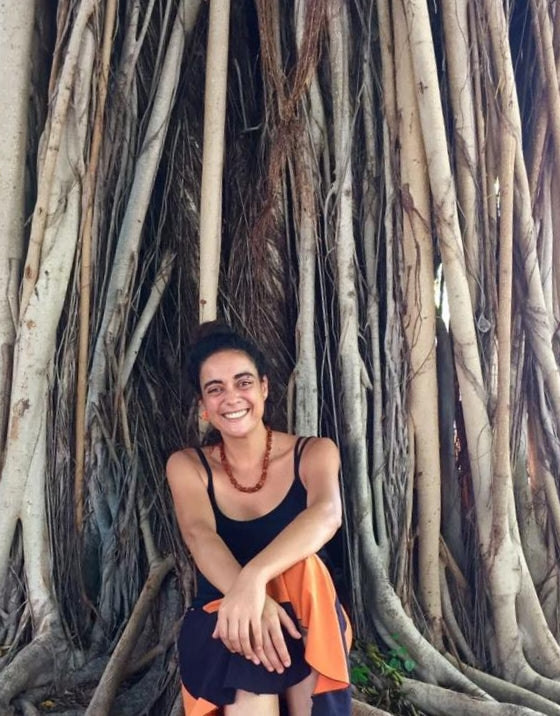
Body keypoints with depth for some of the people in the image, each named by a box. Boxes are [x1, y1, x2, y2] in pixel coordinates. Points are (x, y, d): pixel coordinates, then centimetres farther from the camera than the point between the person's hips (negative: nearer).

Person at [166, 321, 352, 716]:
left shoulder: (314, 452, -1)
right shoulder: (187, 465, 2)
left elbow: (327, 514, -24)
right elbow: (199, 536, -18)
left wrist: (254, 578, -43)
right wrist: (252, 603, -39)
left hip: (307, 623, 0)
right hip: (218, 626, 0)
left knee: (302, 567, -33)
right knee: (245, 643, -35)